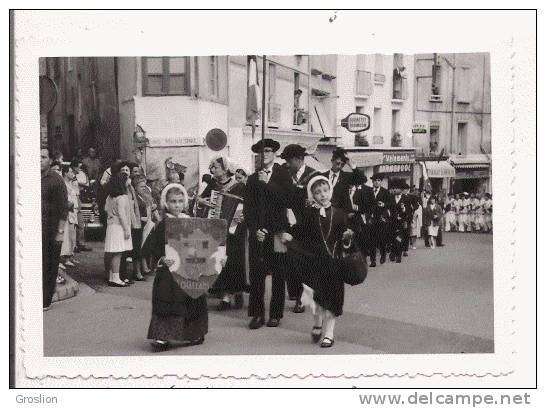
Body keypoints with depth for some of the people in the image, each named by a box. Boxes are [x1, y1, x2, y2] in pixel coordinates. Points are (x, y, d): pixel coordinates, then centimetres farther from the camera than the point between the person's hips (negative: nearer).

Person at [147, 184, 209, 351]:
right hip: (169, 270, -4)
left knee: (191, 302, 9)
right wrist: (163, 259, -24)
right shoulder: (163, 225, -5)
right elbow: (156, 248, -7)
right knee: (168, 303, -6)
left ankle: (190, 335, 22)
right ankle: (161, 337, 0)